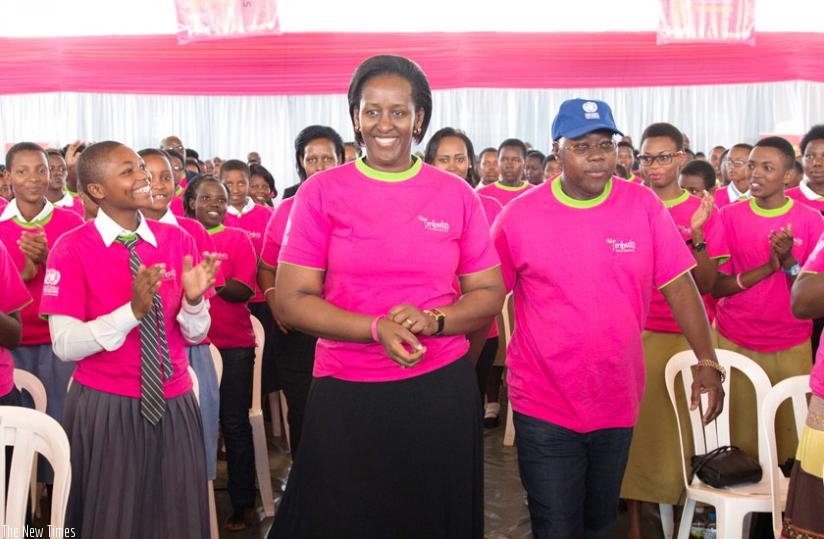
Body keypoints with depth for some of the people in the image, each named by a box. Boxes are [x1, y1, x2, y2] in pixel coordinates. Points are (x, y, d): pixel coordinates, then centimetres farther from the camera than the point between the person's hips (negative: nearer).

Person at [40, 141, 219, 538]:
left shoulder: (177, 240, 1)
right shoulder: (72, 249, -10)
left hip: (172, 404, 4)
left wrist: (194, 299, -19)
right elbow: (64, 345, -16)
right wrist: (133, 311, -28)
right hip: (104, 407, -3)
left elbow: (195, 334, 2)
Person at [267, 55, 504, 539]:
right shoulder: (321, 193, -3)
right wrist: (377, 329, -19)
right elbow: (291, 300, -5)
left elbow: (489, 294, 5)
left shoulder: (456, 195, 1)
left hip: (442, 390, 1)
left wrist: (433, 320, -15)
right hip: (346, 395, -1)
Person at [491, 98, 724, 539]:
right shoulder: (519, 215, -8)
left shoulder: (644, 206, -4)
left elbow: (679, 286, -2)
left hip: (618, 402, 2)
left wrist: (707, 362, -7)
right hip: (543, 407, -2)